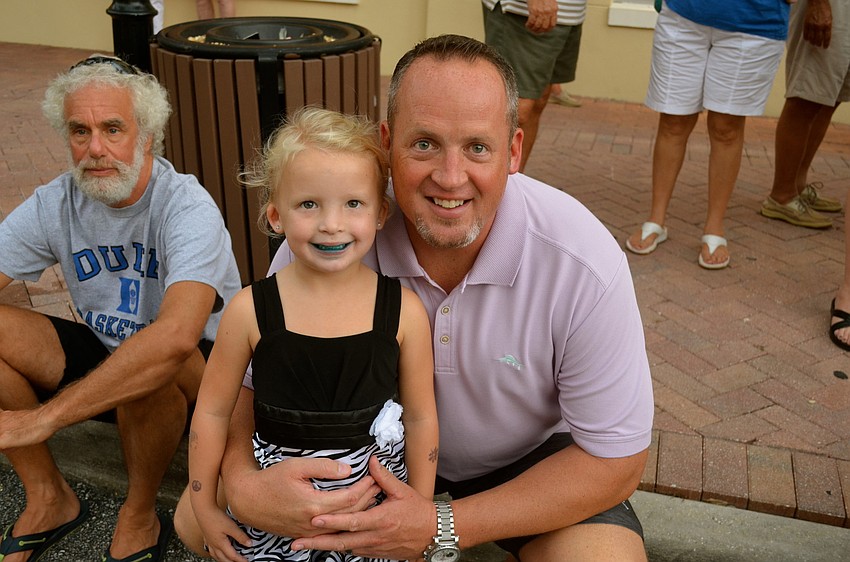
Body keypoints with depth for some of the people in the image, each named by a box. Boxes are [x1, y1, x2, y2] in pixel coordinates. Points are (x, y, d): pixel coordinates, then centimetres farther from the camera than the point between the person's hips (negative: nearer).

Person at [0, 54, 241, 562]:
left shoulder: (187, 206, -26)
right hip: (100, 355, 6)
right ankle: (48, 500, 1)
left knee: (151, 366, -38)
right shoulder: (54, 205, -6)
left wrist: (42, 418, -40)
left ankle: (140, 518, -9)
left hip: (201, 373, -5)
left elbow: (176, 336, -41)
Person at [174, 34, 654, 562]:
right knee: (198, 519, -7)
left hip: (527, 453, -1)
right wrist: (243, 483, -36)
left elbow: (616, 459, -21)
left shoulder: (585, 264, -30)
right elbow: (252, 377, -13)